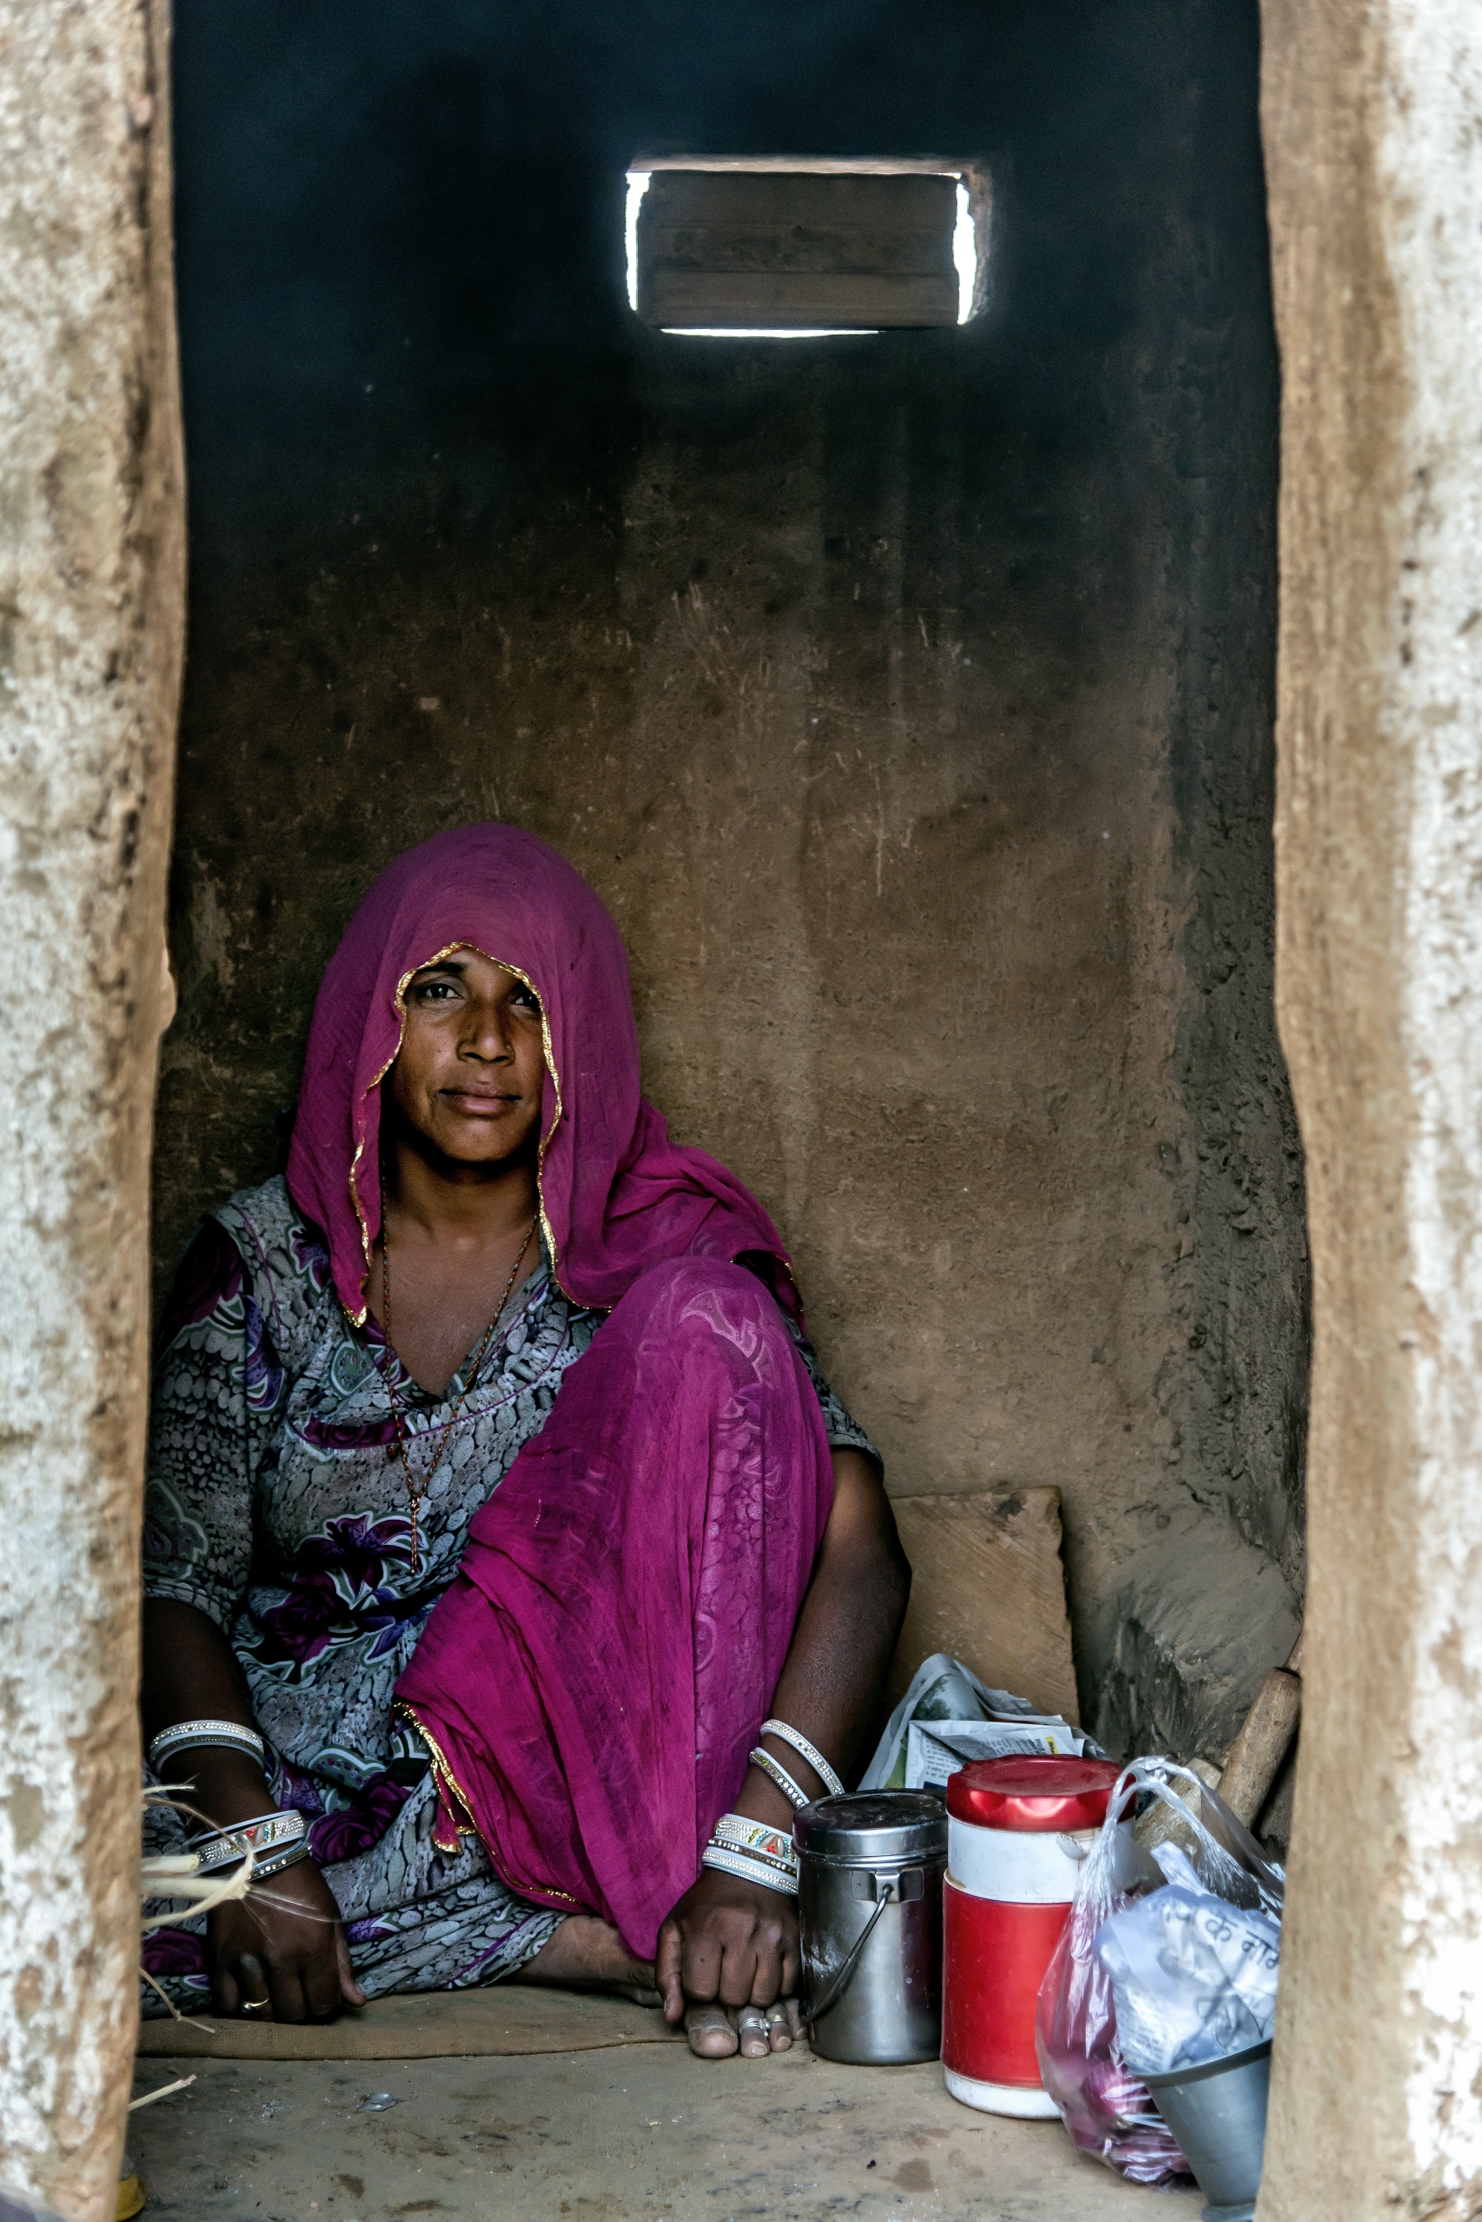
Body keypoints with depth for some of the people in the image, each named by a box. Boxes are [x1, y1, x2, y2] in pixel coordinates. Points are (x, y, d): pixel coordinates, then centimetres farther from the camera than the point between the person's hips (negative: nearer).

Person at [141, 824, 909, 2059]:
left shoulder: (663, 1252, -1)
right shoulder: (262, 1259, 3)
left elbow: (858, 1546, -12)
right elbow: (174, 1582, -2)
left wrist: (756, 1850, -26)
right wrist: (254, 1848, -20)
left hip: (574, 1761, -2)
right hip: (309, 1783, 2)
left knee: (708, 1322, -20)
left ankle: (668, 1879, -21)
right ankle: (627, 1940, -18)